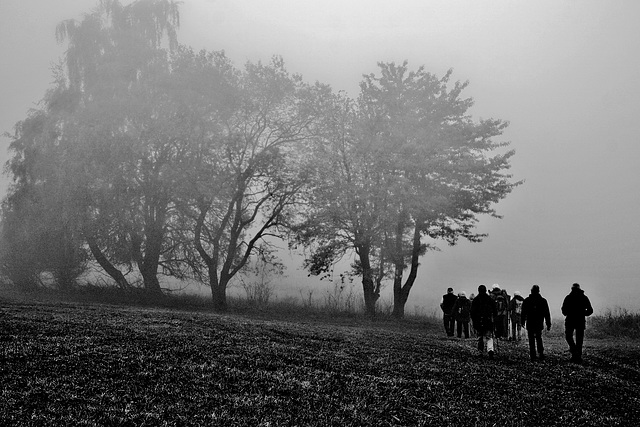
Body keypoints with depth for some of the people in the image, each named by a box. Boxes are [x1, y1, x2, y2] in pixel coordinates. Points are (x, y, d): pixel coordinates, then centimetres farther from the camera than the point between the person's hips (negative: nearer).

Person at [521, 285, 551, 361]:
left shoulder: (526, 300, -2)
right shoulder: (543, 300, 1)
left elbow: (523, 313, 1)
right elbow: (547, 314, 3)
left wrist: (522, 322, 9)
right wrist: (548, 324, 8)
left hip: (530, 324, -1)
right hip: (539, 323, 1)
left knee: (531, 340, 3)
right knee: (539, 339, 15)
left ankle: (532, 356, -1)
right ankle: (541, 354, 4)